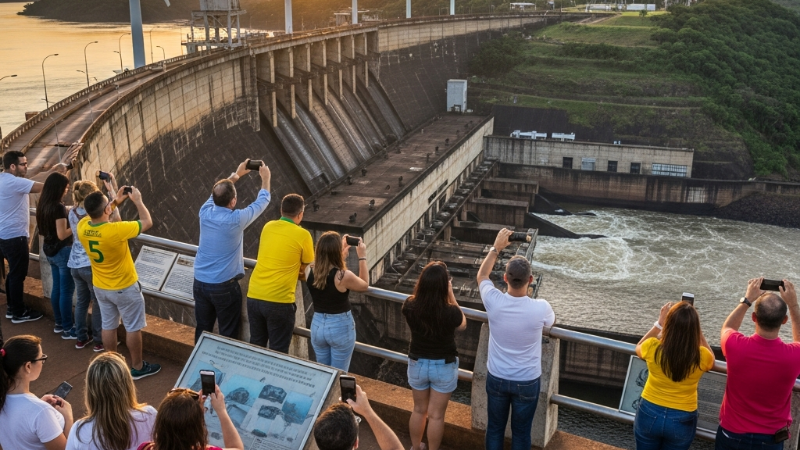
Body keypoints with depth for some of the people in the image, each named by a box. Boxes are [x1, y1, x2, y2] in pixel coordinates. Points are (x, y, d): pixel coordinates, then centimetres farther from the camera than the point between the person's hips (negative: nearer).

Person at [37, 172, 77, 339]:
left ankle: (59, 324, 28)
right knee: (67, 291, 0)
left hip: (50, 251, 9)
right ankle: (67, 329, 7)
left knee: (57, 288, 18)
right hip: (62, 252, -9)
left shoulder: (44, 205, 5)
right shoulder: (58, 207, -22)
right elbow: (62, 235, -23)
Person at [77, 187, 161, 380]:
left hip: (100, 287, 6)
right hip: (125, 288, -6)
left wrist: (117, 201, 9)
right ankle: (137, 367, 23)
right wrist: (138, 200, -6)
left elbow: (98, 216, 12)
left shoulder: (82, 227, -13)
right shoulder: (116, 230, -33)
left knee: (108, 325, 20)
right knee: (133, 327, 10)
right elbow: (147, 222, -19)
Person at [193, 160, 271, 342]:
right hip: (224, 286, -5)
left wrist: (236, 174, 26)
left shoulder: (205, 212, -6)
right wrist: (265, 178, 13)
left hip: (200, 282, 6)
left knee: (203, 330, 18)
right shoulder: (236, 219, -20)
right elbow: (262, 202, -3)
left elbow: (219, 192, 17)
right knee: (228, 334, 8)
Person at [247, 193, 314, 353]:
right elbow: (306, 267, 7)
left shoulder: (268, 227, 8)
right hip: (279, 301, -5)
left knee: (256, 346, 19)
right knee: (278, 352, 8)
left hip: (253, 296, 5)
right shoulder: (302, 235, -6)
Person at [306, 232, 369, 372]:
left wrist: (343, 249, 16)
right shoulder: (344, 276, -23)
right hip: (341, 327, -5)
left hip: (317, 325, 5)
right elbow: (364, 286, -2)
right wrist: (362, 257, 2)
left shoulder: (309, 270, -9)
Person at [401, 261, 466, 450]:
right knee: (436, 415, 14)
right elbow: (462, 324, -4)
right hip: (444, 367, -3)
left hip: (417, 364, 3)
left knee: (419, 410, 24)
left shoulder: (410, 306, -20)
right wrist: (451, 295, -8)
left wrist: (427, 286, -2)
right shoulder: (451, 312, -28)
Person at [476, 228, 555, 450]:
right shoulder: (541, 308, -24)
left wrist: (496, 248, 8)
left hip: (496, 378, 1)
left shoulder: (494, 301, -21)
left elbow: (481, 275, 3)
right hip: (527, 382, -1)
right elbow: (550, 322, 4)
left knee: (495, 428, 20)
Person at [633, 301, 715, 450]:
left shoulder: (652, 347, -21)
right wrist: (697, 330, 2)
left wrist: (658, 323, 5)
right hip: (682, 420, 0)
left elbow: (638, 348, 6)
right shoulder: (701, 356, -21)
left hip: (649, 414, 0)